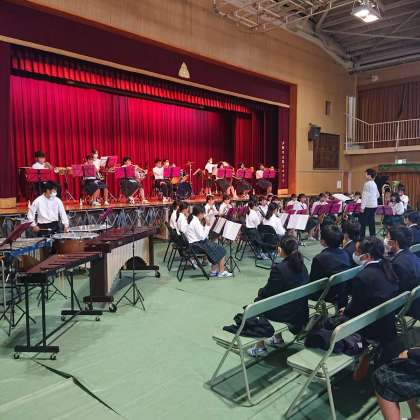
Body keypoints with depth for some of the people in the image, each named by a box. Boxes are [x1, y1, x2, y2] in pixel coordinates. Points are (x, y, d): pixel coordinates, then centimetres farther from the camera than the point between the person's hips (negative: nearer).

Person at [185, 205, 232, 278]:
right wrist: (207, 226, -16)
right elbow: (202, 237, -22)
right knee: (221, 250, -1)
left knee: (216, 248, 15)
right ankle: (222, 272, 8)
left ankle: (214, 271, 15)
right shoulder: (196, 222, -20)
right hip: (197, 245, -10)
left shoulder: (192, 220, 11)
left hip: (194, 244, 10)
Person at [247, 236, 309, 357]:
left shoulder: (279, 268, -22)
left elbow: (268, 292, -14)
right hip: (301, 314, 7)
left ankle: (260, 347, 18)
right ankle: (278, 339, 36)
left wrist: (260, 291, 8)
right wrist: (264, 291, 17)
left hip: (288, 317, -7)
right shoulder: (302, 266, 2)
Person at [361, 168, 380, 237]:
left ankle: (362, 237, -6)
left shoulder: (367, 184, -14)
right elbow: (378, 195, 23)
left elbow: (365, 196, -18)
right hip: (374, 205, 9)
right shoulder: (374, 184, 13)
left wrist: (362, 207, -18)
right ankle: (372, 236, 14)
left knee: (363, 222, -5)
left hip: (368, 206, -9)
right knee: (371, 222, 11)